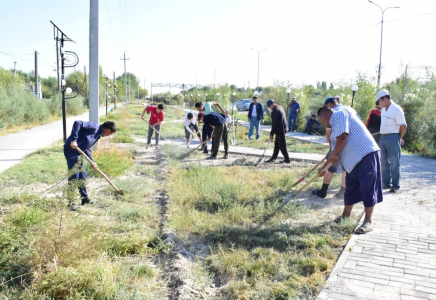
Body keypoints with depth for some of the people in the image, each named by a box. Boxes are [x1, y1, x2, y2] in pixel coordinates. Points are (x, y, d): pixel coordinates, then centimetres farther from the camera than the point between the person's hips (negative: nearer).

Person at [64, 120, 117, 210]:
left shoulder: (98, 134, 15)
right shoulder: (94, 127, -12)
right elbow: (77, 123, -25)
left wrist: (92, 162, 14)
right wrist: (74, 140, -29)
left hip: (78, 152, 10)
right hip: (71, 149, -10)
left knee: (82, 176, 16)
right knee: (73, 177, -6)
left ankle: (85, 199, 29)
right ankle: (70, 203, 2)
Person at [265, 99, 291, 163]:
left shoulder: (275, 111, -18)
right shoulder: (280, 107, 13)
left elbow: (274, 123, -19)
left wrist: (271, 134, -12)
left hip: (280, 130, -10)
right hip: (283, 128, 10)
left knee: (282, 146, -2)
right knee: (277, 144, 15)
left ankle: (287, 159, 5)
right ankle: (273, 158, 21)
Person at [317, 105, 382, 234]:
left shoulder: (340, 114, -7)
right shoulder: (335, 126, 21)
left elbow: (342, 137, -21)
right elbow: (335, 150, 26)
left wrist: (334, 154, -8)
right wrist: (323, 167, 30)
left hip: (366, 154, -10)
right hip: (354, 160, 10)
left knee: (368, 188, -5)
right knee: (350, 188, 17)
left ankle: (368, 221, 0)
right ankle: (346, 214, 32)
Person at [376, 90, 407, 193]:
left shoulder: (396, 109, -11)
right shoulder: (383, 109, 12)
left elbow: (403, 126, -12)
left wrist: (399, 138, -1)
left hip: (393, 138, -8)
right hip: (382, 138, 8)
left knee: (394, 163, -3)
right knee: (384, 162, 12)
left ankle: (395, 186, 4)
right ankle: (386, 183, 22)